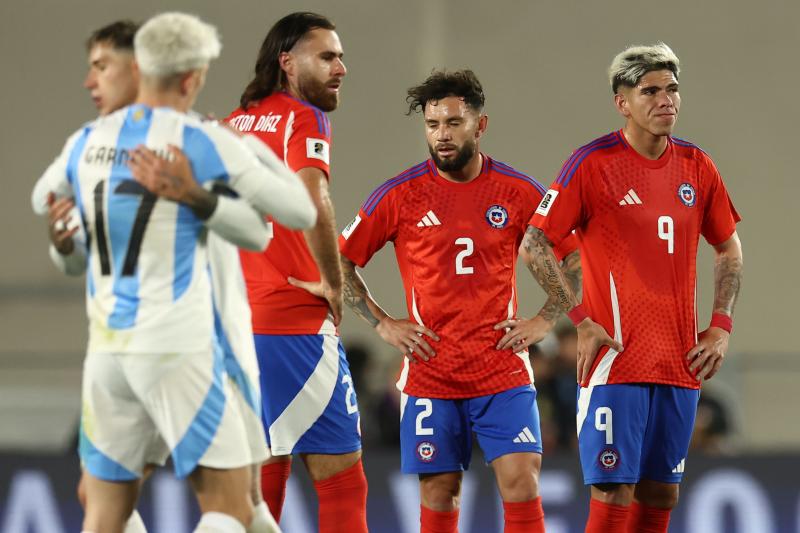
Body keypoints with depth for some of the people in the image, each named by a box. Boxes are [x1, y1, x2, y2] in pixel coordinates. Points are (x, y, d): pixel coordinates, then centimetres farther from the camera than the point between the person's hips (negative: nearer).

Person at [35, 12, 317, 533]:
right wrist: (265, 155, 18)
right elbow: (303, 214, 1)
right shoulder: (207, 143, -8)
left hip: (109, 348, 5)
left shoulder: (88, 142, 8)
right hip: (177, 351, -5)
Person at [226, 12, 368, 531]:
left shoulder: (233, 123, 17)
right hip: (295, 323, -8)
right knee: (341, 478, -5)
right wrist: (334, 284, -13)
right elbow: (312, 202, -24)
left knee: (262, 479, 11)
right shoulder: (303, 119, -7)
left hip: (235, 324, 8)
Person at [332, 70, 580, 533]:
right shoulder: (401, 195, -1)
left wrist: (545, 320, 0)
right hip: (430, 373, 0)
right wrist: (382, 324, 1)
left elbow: (577, 258, 10)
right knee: (439, 491, 3)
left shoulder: (519, 192, 0)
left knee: (522, 480, -10)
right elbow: (341, 261, 7)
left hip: (504, 370, 0)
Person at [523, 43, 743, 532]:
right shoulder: (593, 164, -7)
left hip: (681, 363, 5)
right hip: (617, 359, -5)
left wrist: (721, 327, 9)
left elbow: (729, 248, 21)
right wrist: (582, 321, -11)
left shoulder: (696, 166, 8)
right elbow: (535, 245, -5)